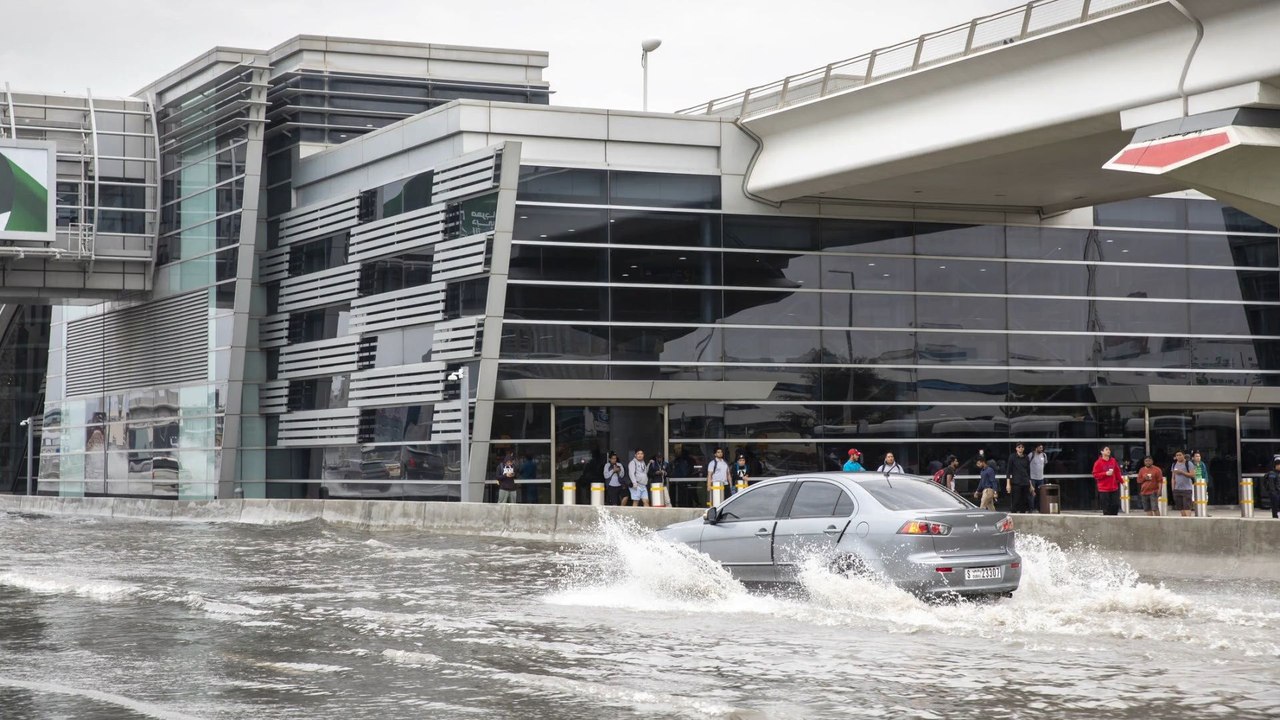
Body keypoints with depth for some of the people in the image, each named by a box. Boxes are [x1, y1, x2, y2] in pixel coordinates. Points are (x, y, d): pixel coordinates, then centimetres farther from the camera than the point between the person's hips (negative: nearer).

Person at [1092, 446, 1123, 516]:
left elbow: (1117, 472, 17)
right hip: (1104, 489, -5)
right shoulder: (1098, 462, -6)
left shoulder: (1113, 461, 9)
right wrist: (1106, 473, -18)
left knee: (1116, 505, 3)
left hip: (1114, 488, 5)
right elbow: (1095, 475, -8)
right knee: (1106, 507, -5)